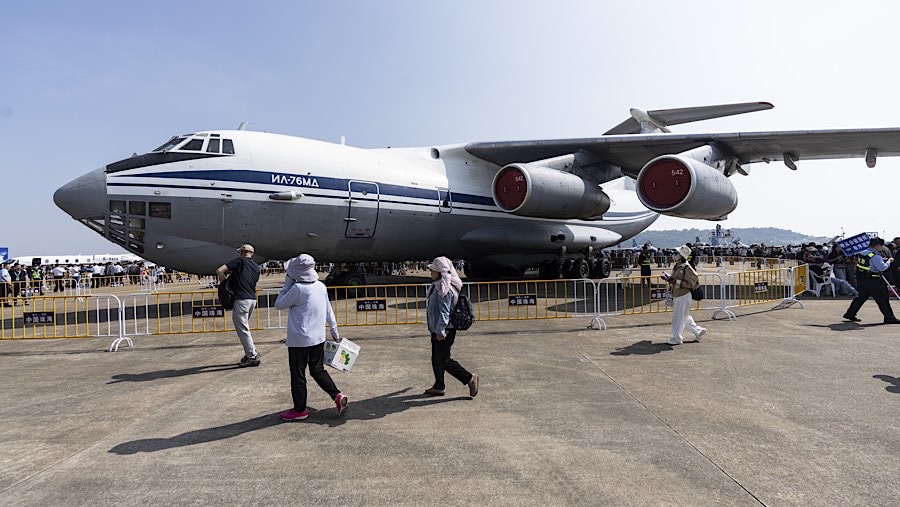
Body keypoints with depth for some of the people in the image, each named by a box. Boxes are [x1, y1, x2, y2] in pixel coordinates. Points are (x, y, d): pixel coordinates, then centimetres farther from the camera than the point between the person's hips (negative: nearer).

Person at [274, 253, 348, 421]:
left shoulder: (297, 288, -18)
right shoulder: (321, 286, 2)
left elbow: (279, 304, -5)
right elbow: (328, 310, 11)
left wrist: (287, 283, -1)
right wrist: (334, 331, 21)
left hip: (299, 340, -7)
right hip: (318, 338, 7)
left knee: (297, 375, 7)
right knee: (318, 370, 18)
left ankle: (299, 410, 18)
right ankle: (337, 396, 5)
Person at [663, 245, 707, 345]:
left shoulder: (687, 268, -19)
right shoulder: (676, 266, 8)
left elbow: (692, 282, -20)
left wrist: (677, 282, -25)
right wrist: (668, 279, 3)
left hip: (684, 296, -9)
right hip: (676, 296, 9)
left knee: (679, 317, -1)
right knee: (685, 317, 20)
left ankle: (676, 338, 9)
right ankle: (699, 331, 35)